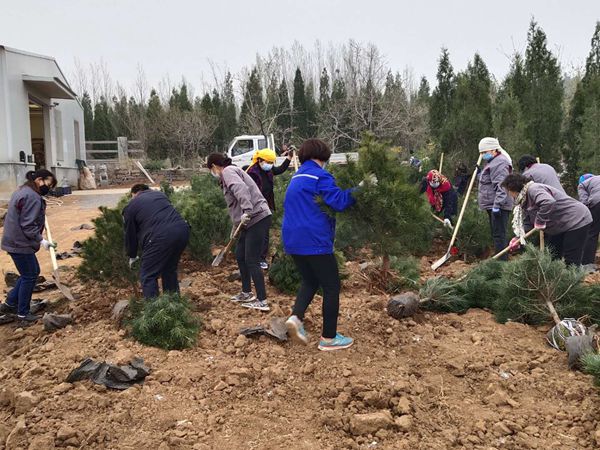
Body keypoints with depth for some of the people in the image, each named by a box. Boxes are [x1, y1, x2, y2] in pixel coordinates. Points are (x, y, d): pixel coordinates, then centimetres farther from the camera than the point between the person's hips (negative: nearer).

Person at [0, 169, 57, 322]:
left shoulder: (23, 191, 12)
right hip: (20, 244, -10)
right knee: (29, 276, 3)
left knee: (32, 272, 19)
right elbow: (28, 225, -24)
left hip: (15, 241, 10)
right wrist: (41, 241, -22)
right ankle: (23, 313, 15)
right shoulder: (32, 197, -21)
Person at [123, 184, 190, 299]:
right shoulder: (159, 194, 29)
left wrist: (132, 256, 35)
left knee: (148, 276, 9)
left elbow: (130, 234, 20)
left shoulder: (131, 206, 16)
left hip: (161, 237, -6)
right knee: (170, 270, 25)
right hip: (182, 230, 6)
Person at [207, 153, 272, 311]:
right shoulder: (231, 172, 23)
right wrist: (235, 227, 33)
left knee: (252, 261, -6)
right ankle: (247, 293, 30)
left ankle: (262, 302, 0)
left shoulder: (228, 171, -6)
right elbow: (235, 204, 29)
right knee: (240, 255, 18)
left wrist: (246, 211, -36)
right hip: (250, 221, 10)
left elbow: (241, 190, -27)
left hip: (258, 219, -10)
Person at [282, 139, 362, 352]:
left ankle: (296, 317, 0)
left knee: (310, 280, 23)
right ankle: (329, 338, 10)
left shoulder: (296, 178, 18)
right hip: (314, 240, -8)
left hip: (293, 240, 9)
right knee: (331, 286, 4)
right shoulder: (320, 176, -9)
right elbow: (339, 201, -19)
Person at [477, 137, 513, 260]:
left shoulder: (499, 163, -14)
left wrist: (497, 205, -28)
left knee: (499, 235, -11)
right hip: (493, 205, 11)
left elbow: (501, 186, -24)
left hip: (498, 206, -11)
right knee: (496, 234, 15)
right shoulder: (493, 162, 21)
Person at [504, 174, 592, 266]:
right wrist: (518, 237, -1)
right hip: (562, 225, 10)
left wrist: (539, 220, -29)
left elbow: (549, 202, -42)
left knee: (571, 262, -7)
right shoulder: (524, 200, 10)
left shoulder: (533, 189, -22)